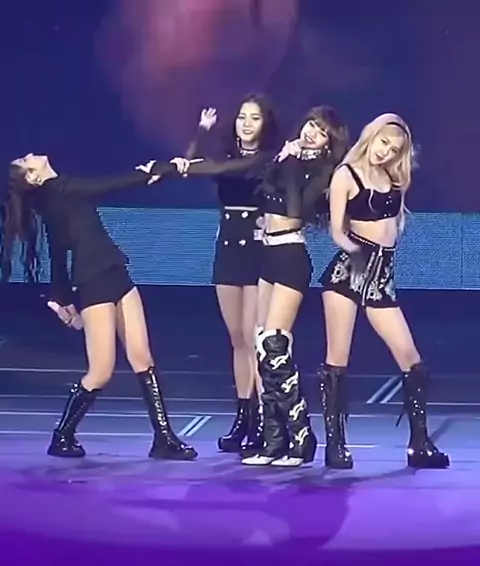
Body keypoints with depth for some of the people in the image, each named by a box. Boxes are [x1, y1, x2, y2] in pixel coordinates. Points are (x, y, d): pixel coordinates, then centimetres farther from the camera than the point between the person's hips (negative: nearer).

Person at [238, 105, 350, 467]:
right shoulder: (287, 157, 13)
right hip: (270, 255, 7)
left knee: (273, 346, -14)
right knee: (265, 349, 4)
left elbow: (296, 209, -17)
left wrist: (289, 164, -12)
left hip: (291, 256, -7)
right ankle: (275, 439, 8)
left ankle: (301, 438, -6)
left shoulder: (320, 168, -4)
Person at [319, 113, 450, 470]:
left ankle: (420, 443, 4)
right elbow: (336, 230, -7)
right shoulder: (346, 175, -3)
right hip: (347, 270, -5)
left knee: (410, 358, -2)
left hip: (381, 274, 5)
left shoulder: (396, 178, 13)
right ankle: (335, 443, 3)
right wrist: (354, 248, -25)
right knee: (338, 359, -3)